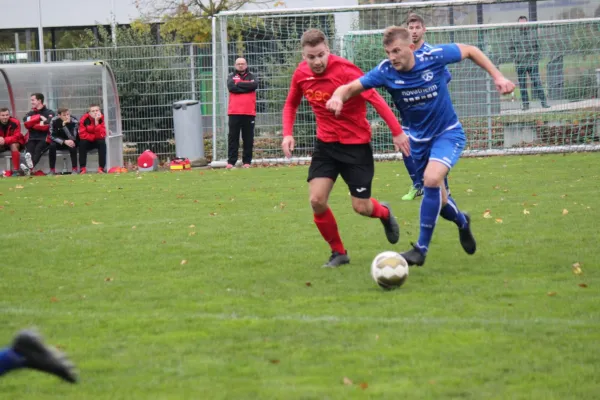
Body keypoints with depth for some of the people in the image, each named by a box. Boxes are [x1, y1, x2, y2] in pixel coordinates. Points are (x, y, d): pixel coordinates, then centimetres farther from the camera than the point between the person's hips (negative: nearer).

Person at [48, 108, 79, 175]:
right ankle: (52, 170, -23)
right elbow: (52, 136, -18)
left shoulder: (74, 122, -22)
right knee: (52, 145, -30)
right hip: (59, 143, 1)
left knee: (72, 145, -34)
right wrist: (64, 141, -33)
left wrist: (64, 125, -39)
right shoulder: (54, 121, -18)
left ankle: (74, 169, -26)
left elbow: (72, 138, -30)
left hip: (70, 142, -1)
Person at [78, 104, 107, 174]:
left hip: (98, 141, 0)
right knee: (82, 143, -31)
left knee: (102, 142, -31)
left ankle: (101, 168, -30)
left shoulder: (102, 119, -15)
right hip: (88, 141, 0)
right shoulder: (84, 119, -16)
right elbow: (82, 135, -21)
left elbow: (102, 135, -26)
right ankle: (82, 169, -29)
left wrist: (96, 122, -34)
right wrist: (95, 136, -22)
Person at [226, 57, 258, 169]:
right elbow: (231, 87, -9)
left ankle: (247, 161, 7)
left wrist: (238, 84, -6)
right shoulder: (231, 76, 12)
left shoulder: (251, 76, 12)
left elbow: (254, 85, -10)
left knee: (248, 139, 2)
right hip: (234, 113, -1)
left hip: (249, 113, 1)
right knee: (233, 138, -2)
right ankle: (231, 162, -2)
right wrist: (246, 87, -8)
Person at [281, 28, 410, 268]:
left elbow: (376, 99, -19)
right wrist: (288, 134, 0)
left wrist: (397, 131, -19)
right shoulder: (301, 74, -4)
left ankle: (384, 212, 37)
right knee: (317, 200, -11)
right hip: (326, 143, 4)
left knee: (361, 207, -1)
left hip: (356, 144, -4)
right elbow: (291, 104, 14)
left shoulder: (345, 71, -21)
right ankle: (338, 252, 9)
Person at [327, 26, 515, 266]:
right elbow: (351, 87, -22)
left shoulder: (434, 57, -22)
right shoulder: (385, 72, -18)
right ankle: (462, 222, 47)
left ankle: (422, 248, -18)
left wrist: (497, 76, -9)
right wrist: (338, 96, -46)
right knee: (437, 199, 10)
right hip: (418, 138, 3)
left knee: (432, 179, -28)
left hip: (447, 133, -3)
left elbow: (470, 51, -5)